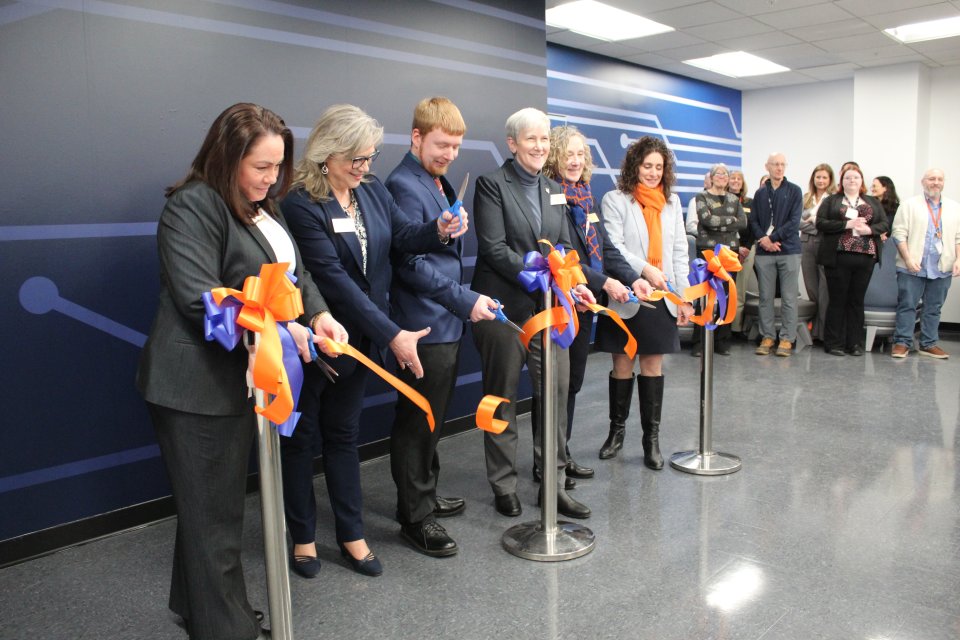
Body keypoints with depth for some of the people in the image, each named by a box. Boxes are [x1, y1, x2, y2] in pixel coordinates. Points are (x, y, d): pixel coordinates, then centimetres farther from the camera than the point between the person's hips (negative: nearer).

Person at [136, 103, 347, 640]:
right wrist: (278, 328, -24)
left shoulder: (263, 207, 13)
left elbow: (295, 271, 11)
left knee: (222, 501, 21)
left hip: (239, 378, 9)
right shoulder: (193, 206, -15)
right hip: (197, 385, -9)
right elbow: (200, 299, -24)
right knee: (214, 511, 4)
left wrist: (318, 312, -8)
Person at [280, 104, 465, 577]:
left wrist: (439, 231, -21)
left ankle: (351, 534, 28)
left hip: (358, 338, 6)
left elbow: (403, 237, 3)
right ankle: (302, 536, 28)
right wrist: (392, 334, -26)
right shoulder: (300, 204, -20)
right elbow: (333, 278, -25)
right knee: (300, 436, 11)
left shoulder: (373, 190, 1)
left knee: (343, 433, 17)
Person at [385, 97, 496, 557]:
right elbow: (411, 263, -21)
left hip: (447, 323, 9)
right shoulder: (403, 186, -14)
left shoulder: (441, 183, 15)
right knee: (417, 423, 2)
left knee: (433, 419, 19)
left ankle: (425, 495, 35)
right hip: (423, 325, -9)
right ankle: (415, 517, 14)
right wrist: (465, 301, -21)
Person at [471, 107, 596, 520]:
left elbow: (563, 247, 13)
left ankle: (555, 482, 18)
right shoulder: (492, 185, -4)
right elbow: (494, 249, -14)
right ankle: (504, 485, 21)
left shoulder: (554, 190, 16)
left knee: (557, 392, 5)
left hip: (548, 305, 6)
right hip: (505, 307, -5)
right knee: (503, 398, 7)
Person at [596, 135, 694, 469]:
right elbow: (613, 246, -10)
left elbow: (680, 251, 12)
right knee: (622, 364, 5)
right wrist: (645, 270, -23)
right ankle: (617, 429, 22)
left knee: (653, 364, 6)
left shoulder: (672, 202, 14)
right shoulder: (615, 200, 0)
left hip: (661, 296, 3)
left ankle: (651, 437, 14)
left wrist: (684, 297, 6)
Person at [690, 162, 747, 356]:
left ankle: (722, 341, 10)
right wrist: (731, 219, -2)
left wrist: (718, 224, -8)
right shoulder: (702, 197, 4)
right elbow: (707, 219, -12)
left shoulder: (734, 199, 16)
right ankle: (699, 343, -2)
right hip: (708, 250, -4)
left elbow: (744, 222, 2)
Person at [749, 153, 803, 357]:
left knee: (789, 298, -1)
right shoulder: (760, 193, 12)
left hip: (789, 250, -2)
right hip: (764, 252, 2)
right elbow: (754, 221, 7)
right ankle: (768, 337, 12)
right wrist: (763, 238, -10)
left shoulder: (794, 191, 4)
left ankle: (787, 338, 5)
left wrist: (772, 237, -11)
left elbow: (794, 221, -5)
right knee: (766, 297, 5)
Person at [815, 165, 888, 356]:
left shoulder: (874, 202, 17)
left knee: (857, 300, 6)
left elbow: (885, 224, 9)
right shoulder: (831, 201, 9)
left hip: (865, 257, 3)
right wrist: (847, 224, -15)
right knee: (837, 300, -1)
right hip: (838, 256, -3)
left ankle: (855, 343, 12)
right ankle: (834, 343, 6)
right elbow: (821, 223, -5)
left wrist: (869, 229, -12)